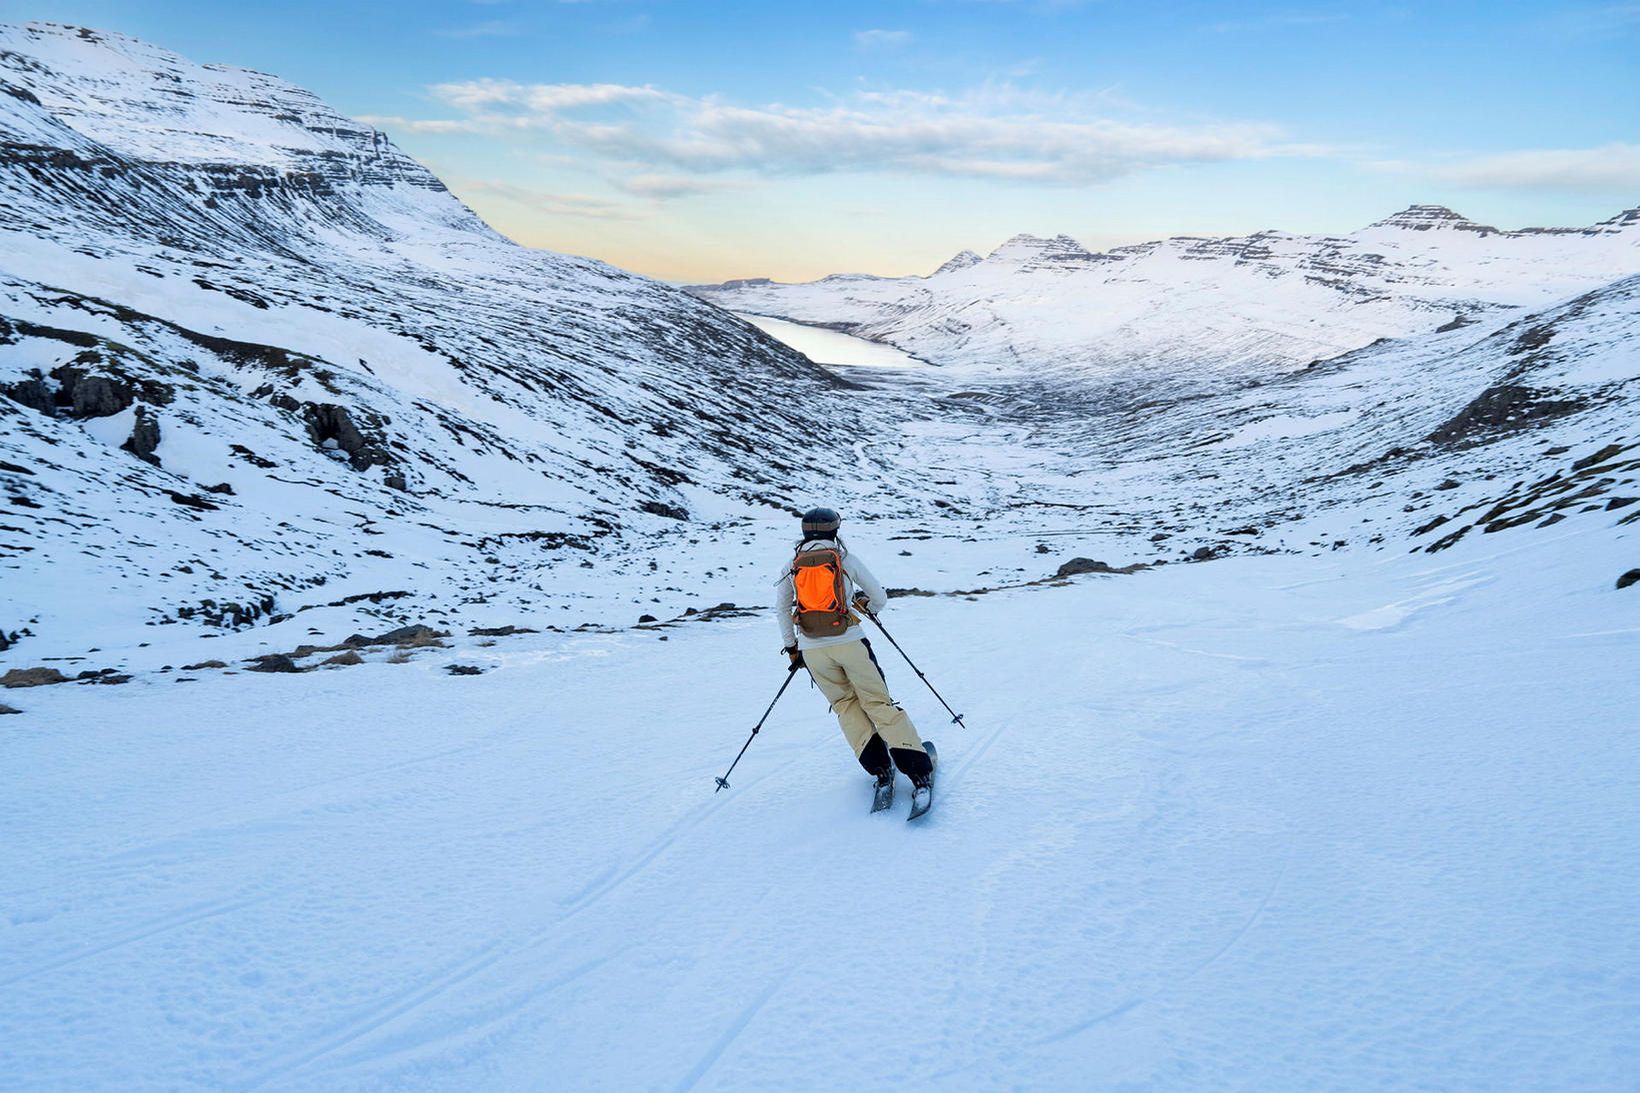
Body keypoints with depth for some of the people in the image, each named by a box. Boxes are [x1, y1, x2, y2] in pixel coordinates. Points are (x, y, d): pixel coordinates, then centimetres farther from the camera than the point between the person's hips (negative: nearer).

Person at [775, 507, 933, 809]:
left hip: (813, 651, 2)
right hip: (850, 644, -1)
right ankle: (920, 770, -5)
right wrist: (866, 606, 31)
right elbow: (880, 598, 8)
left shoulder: (791, 566, 8)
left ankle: (880, 770, 3)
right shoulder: (846, 558, 3)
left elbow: (781, 609, 10)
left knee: (846, 706, 15)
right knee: (878, 702, 3)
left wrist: (792, 647, 21)